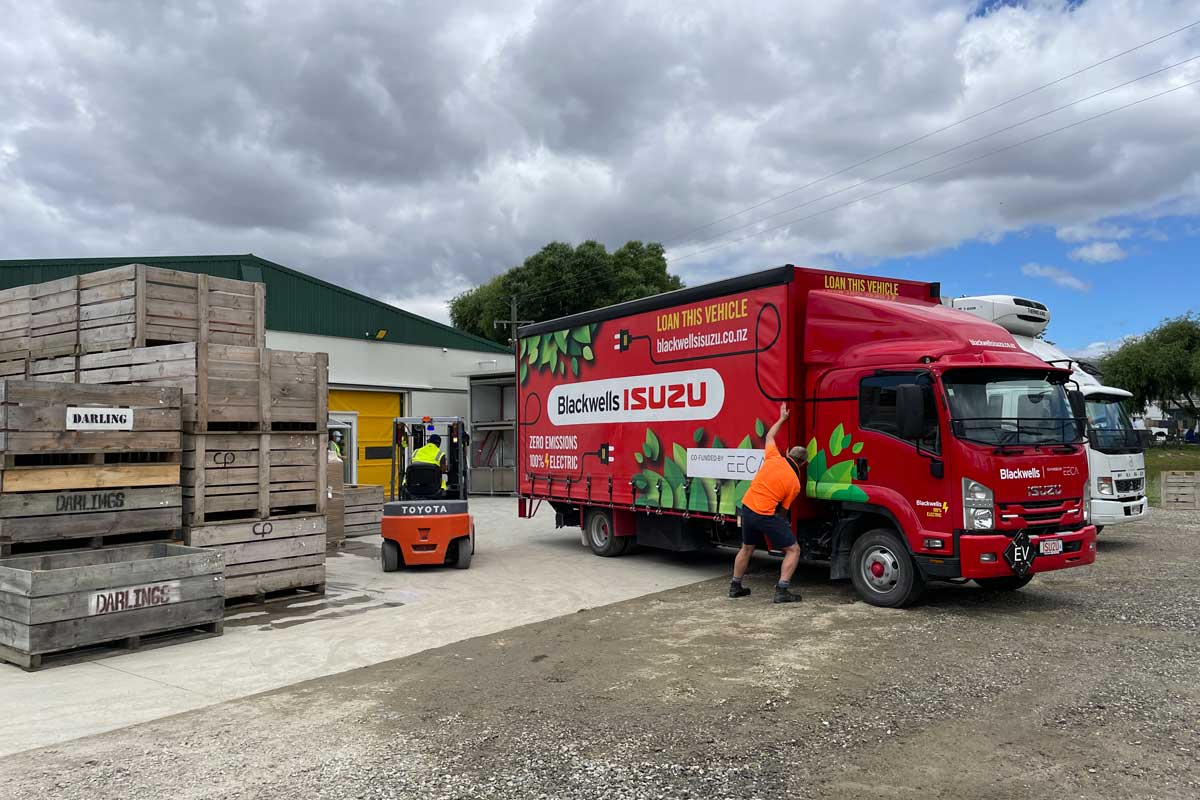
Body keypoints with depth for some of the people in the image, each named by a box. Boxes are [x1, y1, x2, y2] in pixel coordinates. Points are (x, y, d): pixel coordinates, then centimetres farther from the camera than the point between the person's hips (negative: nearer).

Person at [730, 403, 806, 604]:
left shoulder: (774, 458, 2)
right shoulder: (794, 483, -7)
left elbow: (769, 436, 21)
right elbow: (783, 510, 0)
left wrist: (782, 418, 32)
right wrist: (783, 524, 19)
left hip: (747, 507, 6)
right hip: (766, 514, -6)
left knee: (747, 548, 25)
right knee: (793, 550, 5)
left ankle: (735, 586, 33)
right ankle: (782, 590, -4)